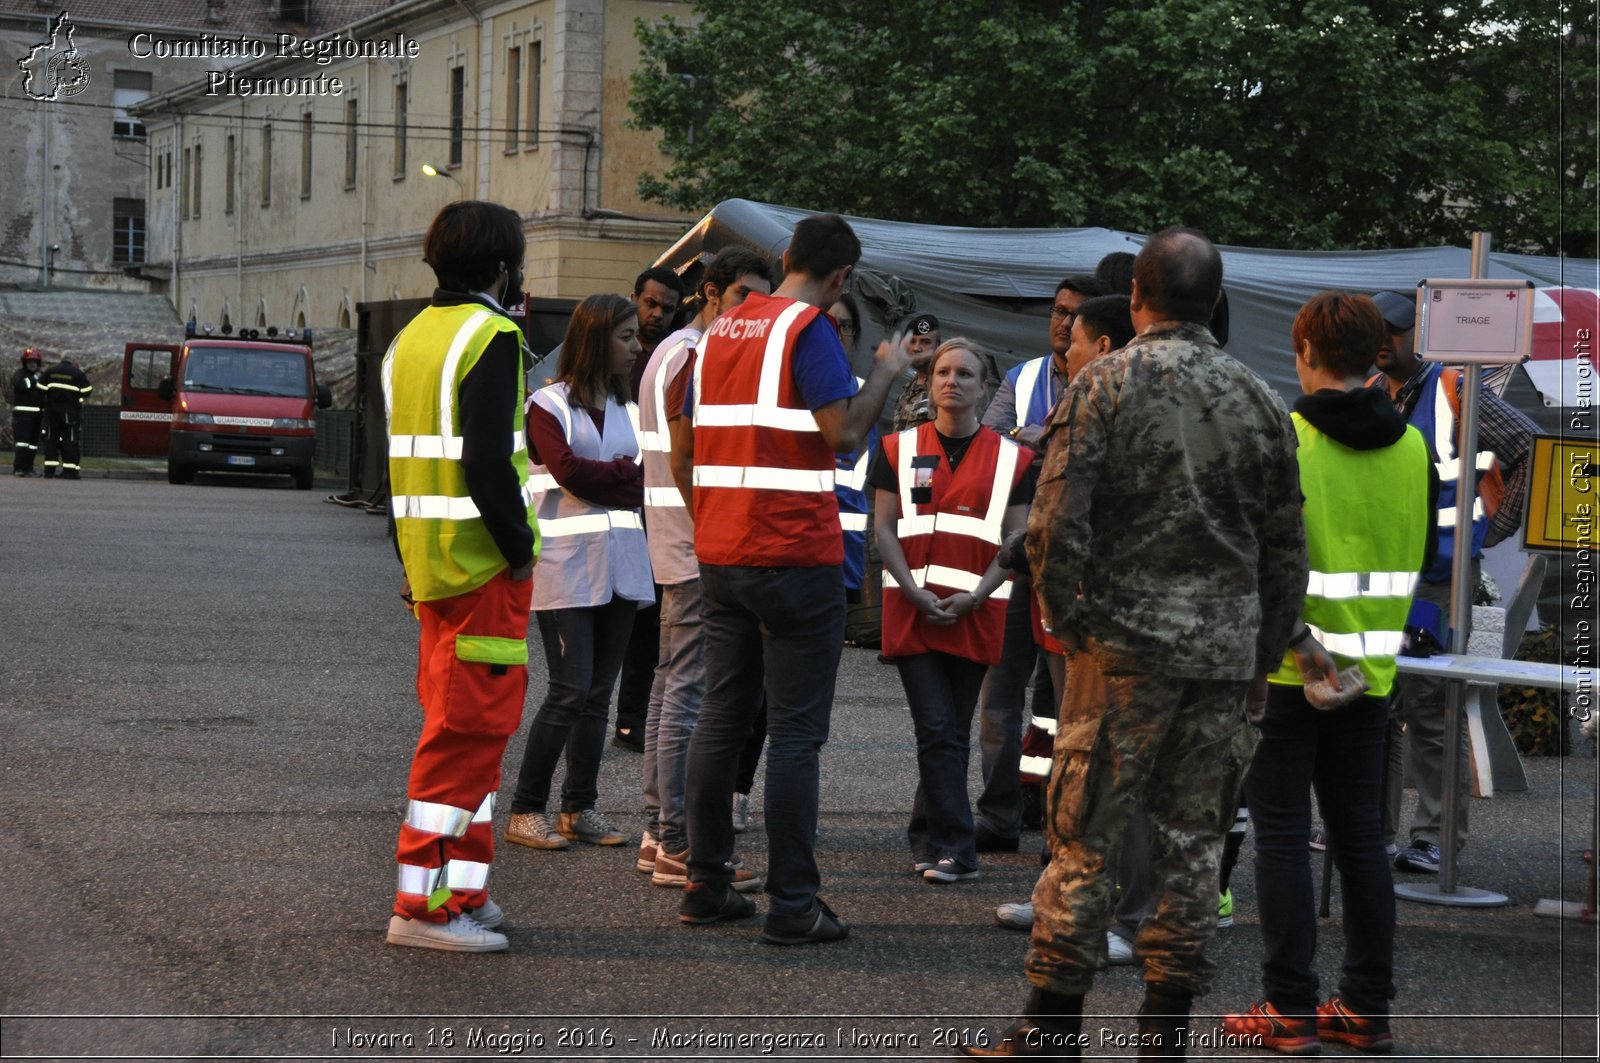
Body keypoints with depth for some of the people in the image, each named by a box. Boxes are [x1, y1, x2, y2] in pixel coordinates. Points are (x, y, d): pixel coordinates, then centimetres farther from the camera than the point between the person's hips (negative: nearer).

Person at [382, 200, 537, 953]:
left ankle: (463, 891, 20)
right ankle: (423, 905, -5)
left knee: (464, 726, 16)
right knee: (469, 728, -6)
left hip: (429, 564, 9)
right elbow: (487, 461, -21)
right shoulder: (490, 338, -12)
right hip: (483, 565, -9)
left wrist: (411, 564, 20)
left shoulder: (412, 337, 16)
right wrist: (520, 548, -13)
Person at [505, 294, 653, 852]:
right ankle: (526, 811, -2)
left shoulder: (623, 407, 18)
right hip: (567, 561, -6)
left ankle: (580, 807, 14)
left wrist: (598, 480, -7)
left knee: (599, 693, 7)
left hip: (620, 562, 6)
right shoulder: (549, 403, -2)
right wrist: (625, 475, -3)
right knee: (570, 691, -10)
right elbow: (567, 470, -14)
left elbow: (642, 479, 11)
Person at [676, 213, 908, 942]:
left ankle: (706, 885, 17)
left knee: (721, 718, 13)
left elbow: (687, 449, 18)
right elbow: (844, 433, -18)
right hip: (796, 555, -7)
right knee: (795, 731, -4)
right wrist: (886, 373, -3)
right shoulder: (809, 329, -9)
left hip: (719, 555, 7)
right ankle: (792, 904, -3)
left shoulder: (720, 330, 14)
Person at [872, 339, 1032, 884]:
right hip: (913, 609, -1)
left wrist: (974, 597, -10)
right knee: (937, 730, -7)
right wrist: (915, 593, -10)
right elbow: (885, 530, 4)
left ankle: (927, 839, 18)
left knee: (953, 732, 6)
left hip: (976, 611, 1)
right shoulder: (899, 448, 8)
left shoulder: (1011, 458, 7)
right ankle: (955, 850, -6)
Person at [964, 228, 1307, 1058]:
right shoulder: (1258, 400, 9)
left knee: (1084, 836, 1)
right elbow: (1287, 548, 11)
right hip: (1225, 653, 4)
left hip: (1127, 643, -4)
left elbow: (1055, 523, -12)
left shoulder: (1107, 382, -4)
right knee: (1192, 842, 9)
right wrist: (1261, 655, 17)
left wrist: (1065, 617, 1)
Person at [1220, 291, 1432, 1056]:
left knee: (1282, 834, 1)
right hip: (1369, 673, 5)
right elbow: (1421, 556, 13)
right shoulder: (1412, 447, 4)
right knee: (1361, 835, 12)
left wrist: (1295, 641, -14)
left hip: (1287, 671, -5)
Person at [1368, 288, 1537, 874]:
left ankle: (1435, 838, -1)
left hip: (1438, 579, -6)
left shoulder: (1456, 392, -6)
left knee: (1432, 709, -6)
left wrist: (1491, 529, -6)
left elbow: (1533, 450, -8)